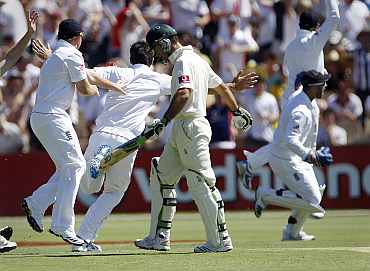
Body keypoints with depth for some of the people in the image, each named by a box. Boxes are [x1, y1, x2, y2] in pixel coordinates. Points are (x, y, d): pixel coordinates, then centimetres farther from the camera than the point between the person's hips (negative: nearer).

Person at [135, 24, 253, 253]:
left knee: (201, 183, -8)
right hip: (181, 131, 11)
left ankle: (220, 240, -6)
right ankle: (160, 238, 13)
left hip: (191, 127, -11)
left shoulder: (184, 62, -11)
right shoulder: (197, 60, 19)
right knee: (162, 176, 12)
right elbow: (221, 87, 26)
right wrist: (237, 110, 38)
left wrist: (165, 120, -29)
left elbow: (183, 94, -27)